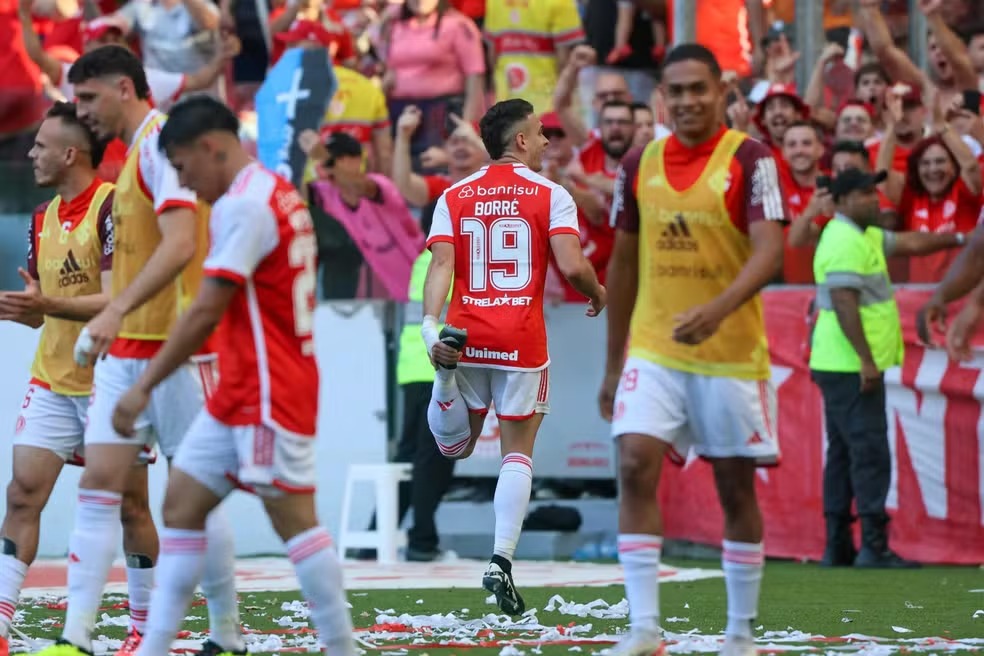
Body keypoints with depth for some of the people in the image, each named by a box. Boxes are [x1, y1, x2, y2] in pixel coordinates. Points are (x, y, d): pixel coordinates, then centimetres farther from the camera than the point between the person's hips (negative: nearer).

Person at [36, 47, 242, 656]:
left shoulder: (163, 143, -12)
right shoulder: (135, 152, 17)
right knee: (99, 483, -1)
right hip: (125, 349, 9)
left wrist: (116, 311, -32)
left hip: (173, 345, -9)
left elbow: (180, 245, -24)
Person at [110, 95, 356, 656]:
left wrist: (144, 387, -18)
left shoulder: (242, 206, -17)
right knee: (183, 503, 8)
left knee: (294, 518, -6)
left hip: (267, 396, -10)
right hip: (240, 394, 10)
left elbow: (206, 313, -21)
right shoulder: (282, 196, 14)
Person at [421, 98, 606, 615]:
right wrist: (598, 295, 9)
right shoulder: (550, 195, -2)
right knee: (518, 451, 7)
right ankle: (501, 559, -7)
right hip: (522, 339, -2)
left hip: (467, 335, 2)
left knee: (455, 446, 16)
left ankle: (445, 380, -18)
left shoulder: (454, 197, 7)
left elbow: (441, 264, -6)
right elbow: (572, 266, -11)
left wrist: (431, 325, -14)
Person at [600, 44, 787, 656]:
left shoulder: (751, 159, -9)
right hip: (653, 352, 3)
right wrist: (613, 364, 14)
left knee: (736, 487, 6)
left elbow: (770, 251, -20)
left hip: (732, 354, -3)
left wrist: (717, 310, -37)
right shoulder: (639, 164, 5)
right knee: (636, 466, -14)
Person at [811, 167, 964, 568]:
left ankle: (838, 548, 13)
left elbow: (909, 244, 27)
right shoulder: (845, 242, -16)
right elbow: (844, 302, -23)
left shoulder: (864, 236, 17)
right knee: (870, 453, -11)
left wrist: (957, 239, 25)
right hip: (851, 368, -11)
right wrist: (866, 359, -25)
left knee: (844, 454, 11)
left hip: (843, 369, 11)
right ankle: (874, 547, -14)